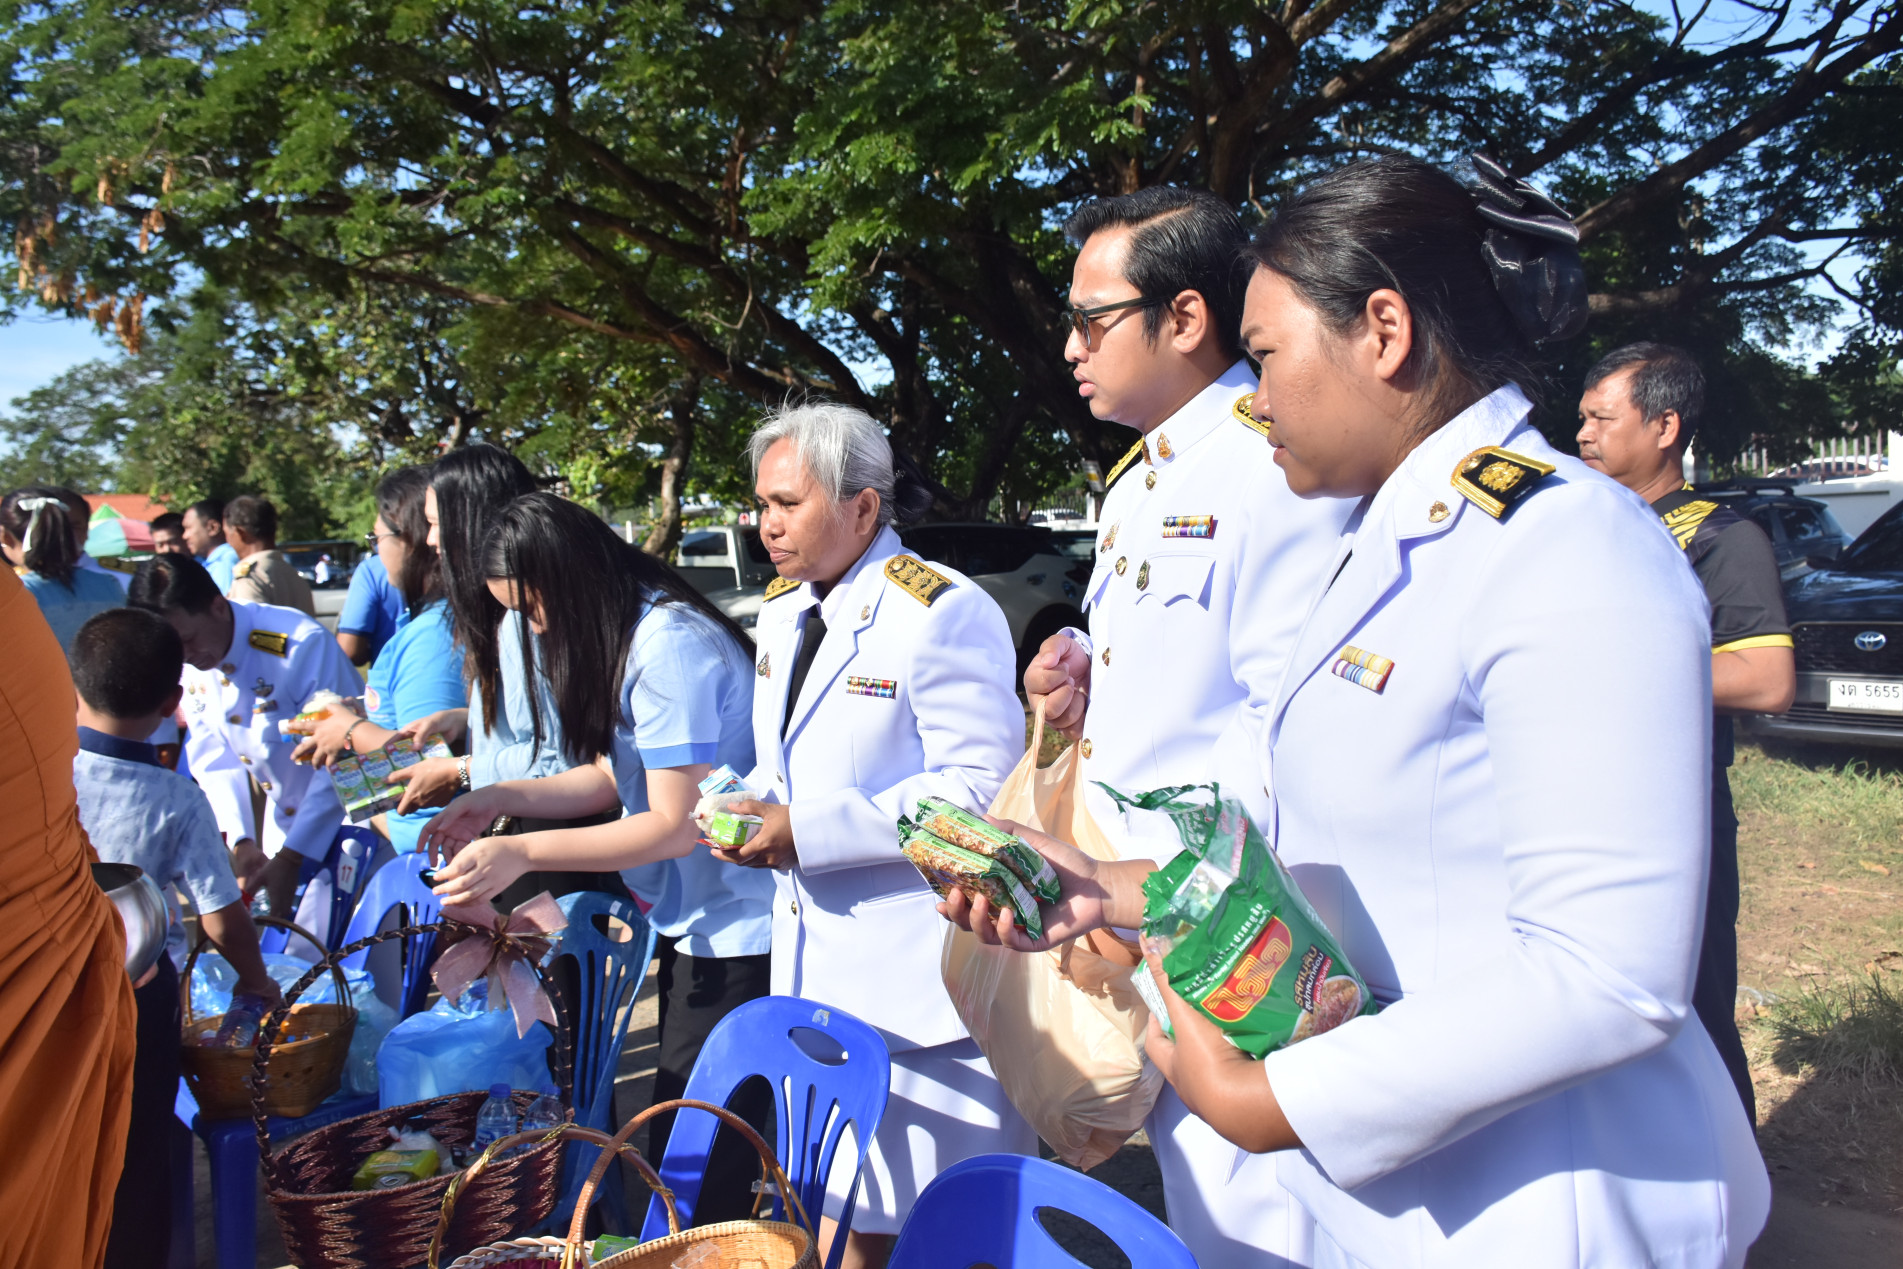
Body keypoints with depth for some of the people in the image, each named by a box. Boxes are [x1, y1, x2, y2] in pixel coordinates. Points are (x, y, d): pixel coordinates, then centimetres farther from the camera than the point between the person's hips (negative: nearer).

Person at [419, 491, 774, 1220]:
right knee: (682, 1141, 18)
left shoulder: (669, 646, -21)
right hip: (694, 919, 10)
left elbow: (675, 824, -21)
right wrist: (501, 797, 6)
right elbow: (621, 776, 16)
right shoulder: (630, 635, 11)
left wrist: (522, 853, -20)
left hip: (735, 931, -10)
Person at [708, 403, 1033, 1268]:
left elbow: (977, 790, -20)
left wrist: (808, 831, -22)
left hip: (918, 979, -8)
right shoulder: (782, 612, 11)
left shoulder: (942, 613, -16)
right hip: (819, 970, 8)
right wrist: (758, 805, 1)